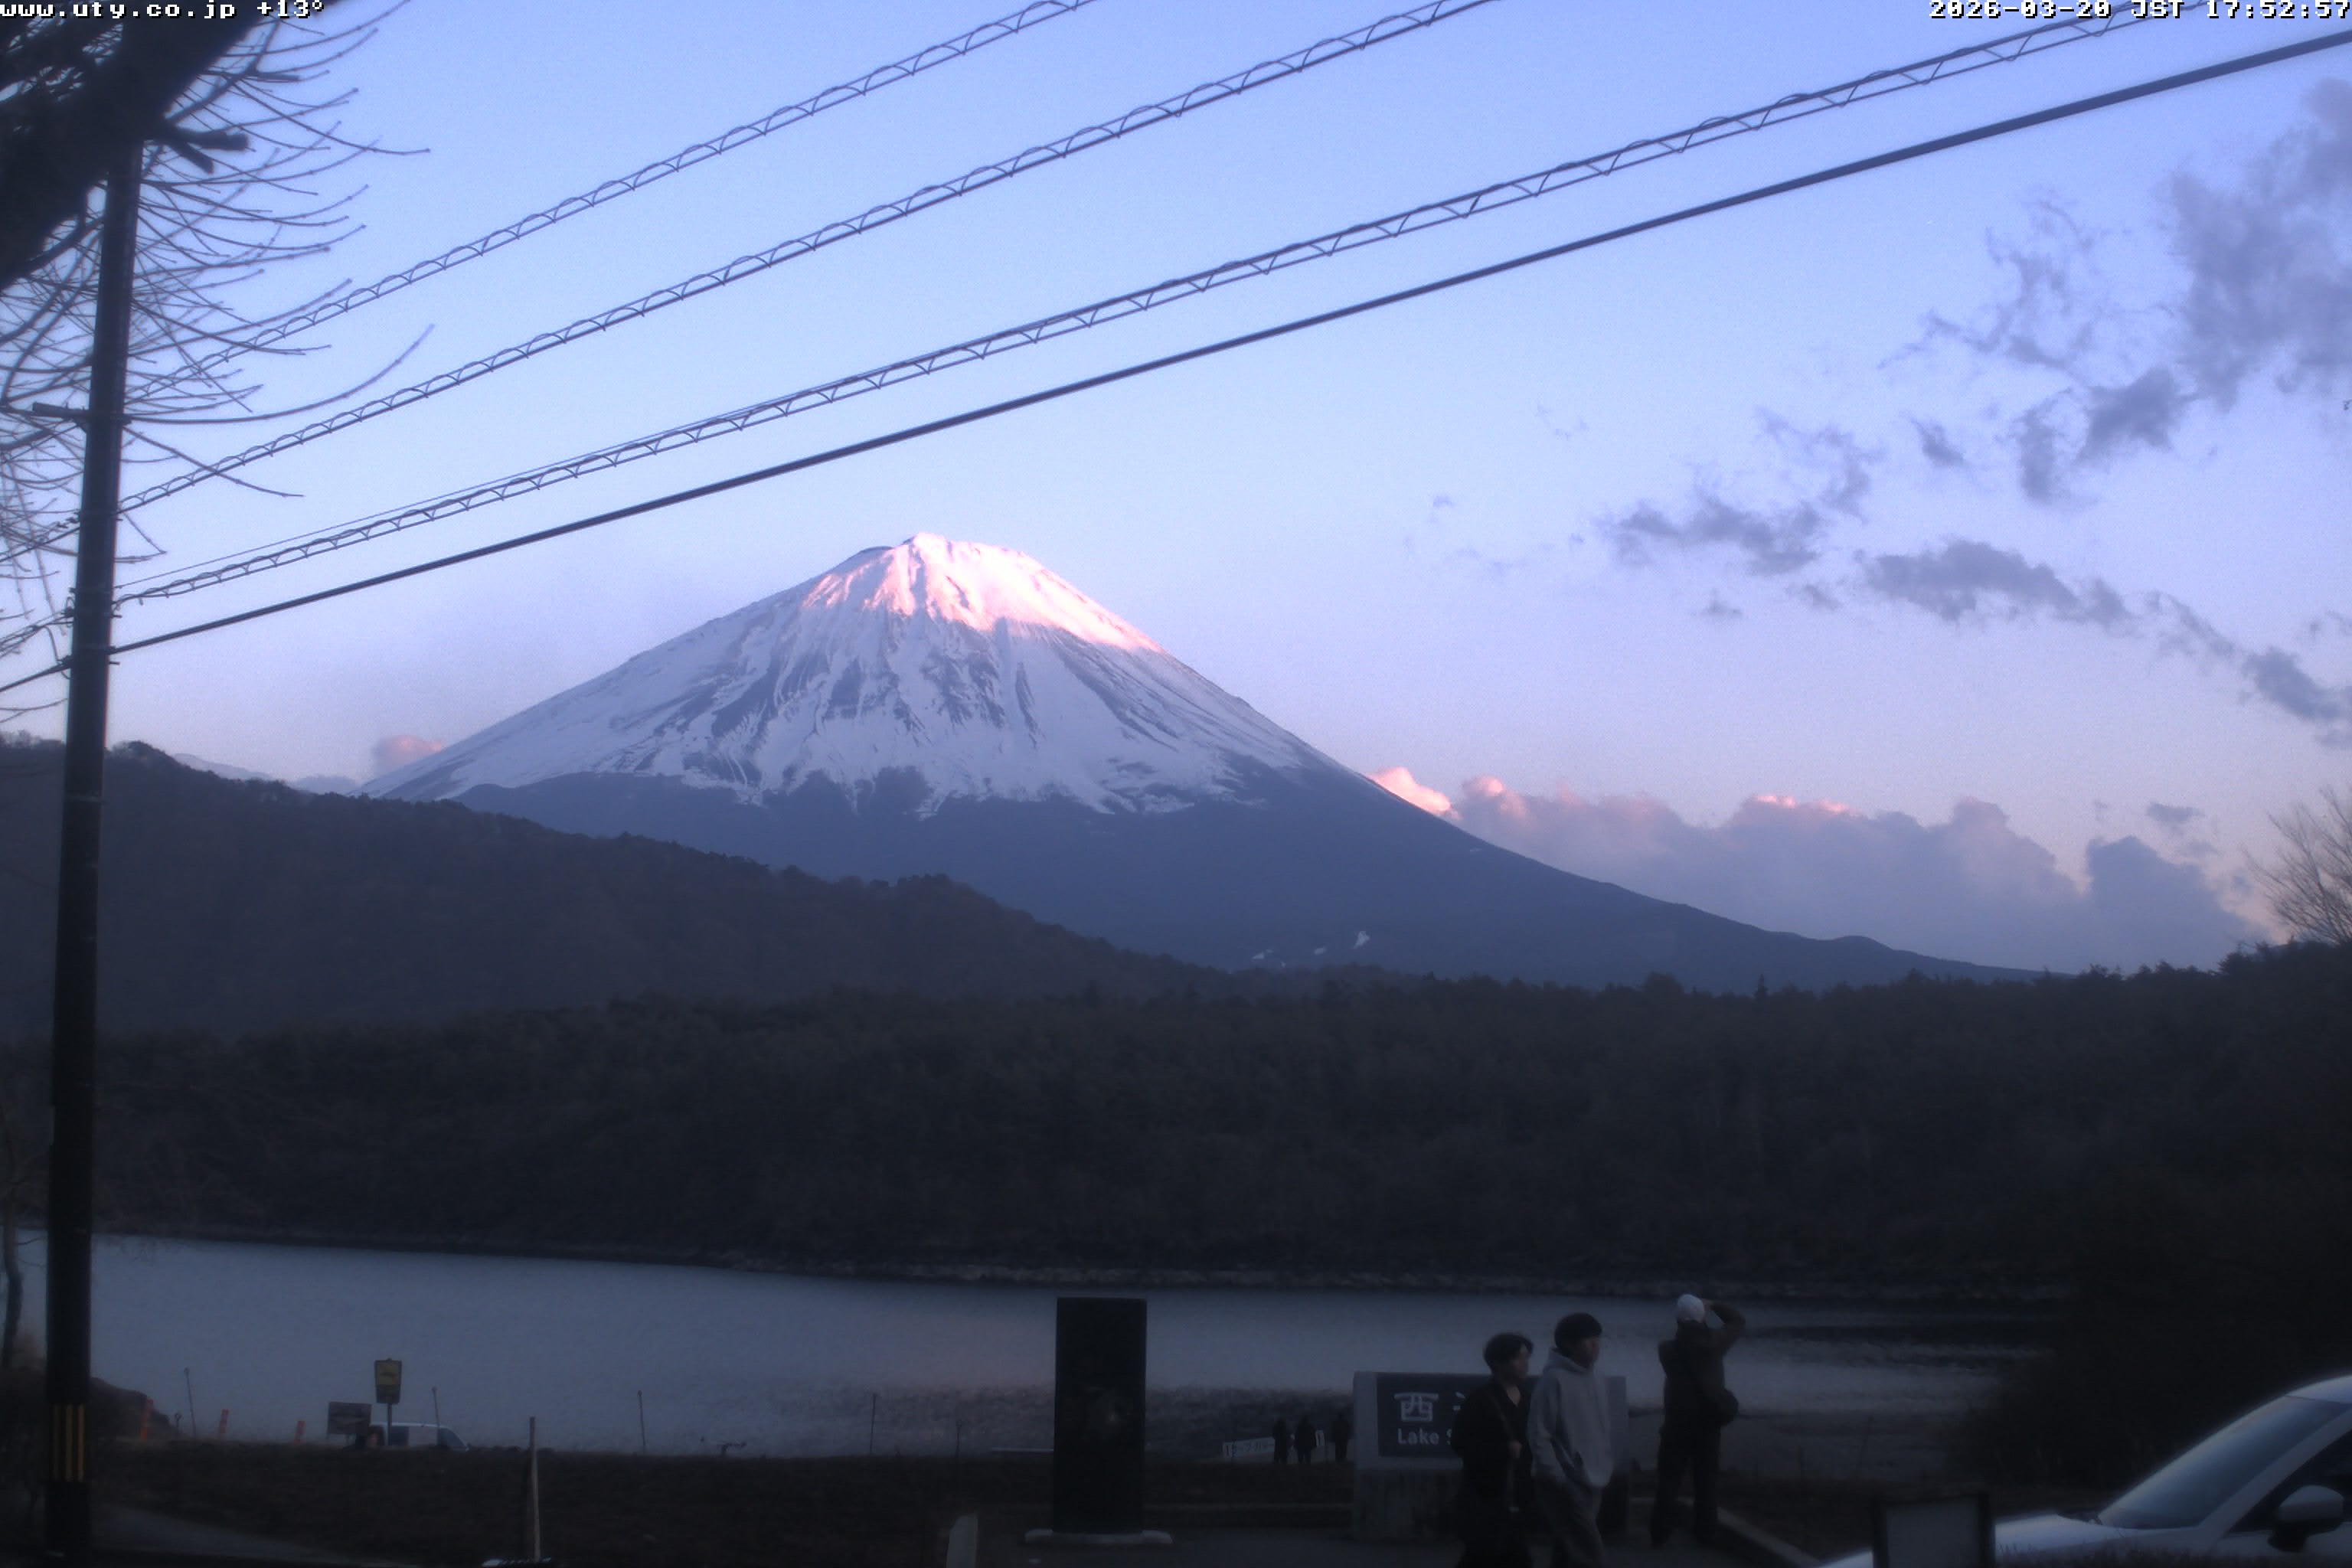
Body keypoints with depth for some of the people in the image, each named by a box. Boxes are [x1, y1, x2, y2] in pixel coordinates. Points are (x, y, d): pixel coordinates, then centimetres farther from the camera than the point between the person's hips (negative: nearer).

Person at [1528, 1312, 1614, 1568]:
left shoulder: (1594, 1377, 8)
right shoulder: (1554, 1380, -14)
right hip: (1567, 1485, -7)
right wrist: (1558, 1478, -16)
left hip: (1593, 1483, 7)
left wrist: (1609, 1466, 9)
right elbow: (1538, 1436, -15)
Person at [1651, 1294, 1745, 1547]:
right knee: (1705, 1483, 9)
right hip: (1709, 1424, 1)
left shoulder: (1668, 1349, -9)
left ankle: (1660, 1534, 3)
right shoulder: (1714, 1342, -8)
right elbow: (1739, 1323, 8)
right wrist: (1714, 1306, 11)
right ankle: (1704, 1534, 10)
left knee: (1668, 1482, 5)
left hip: (1677, 1424, -1)